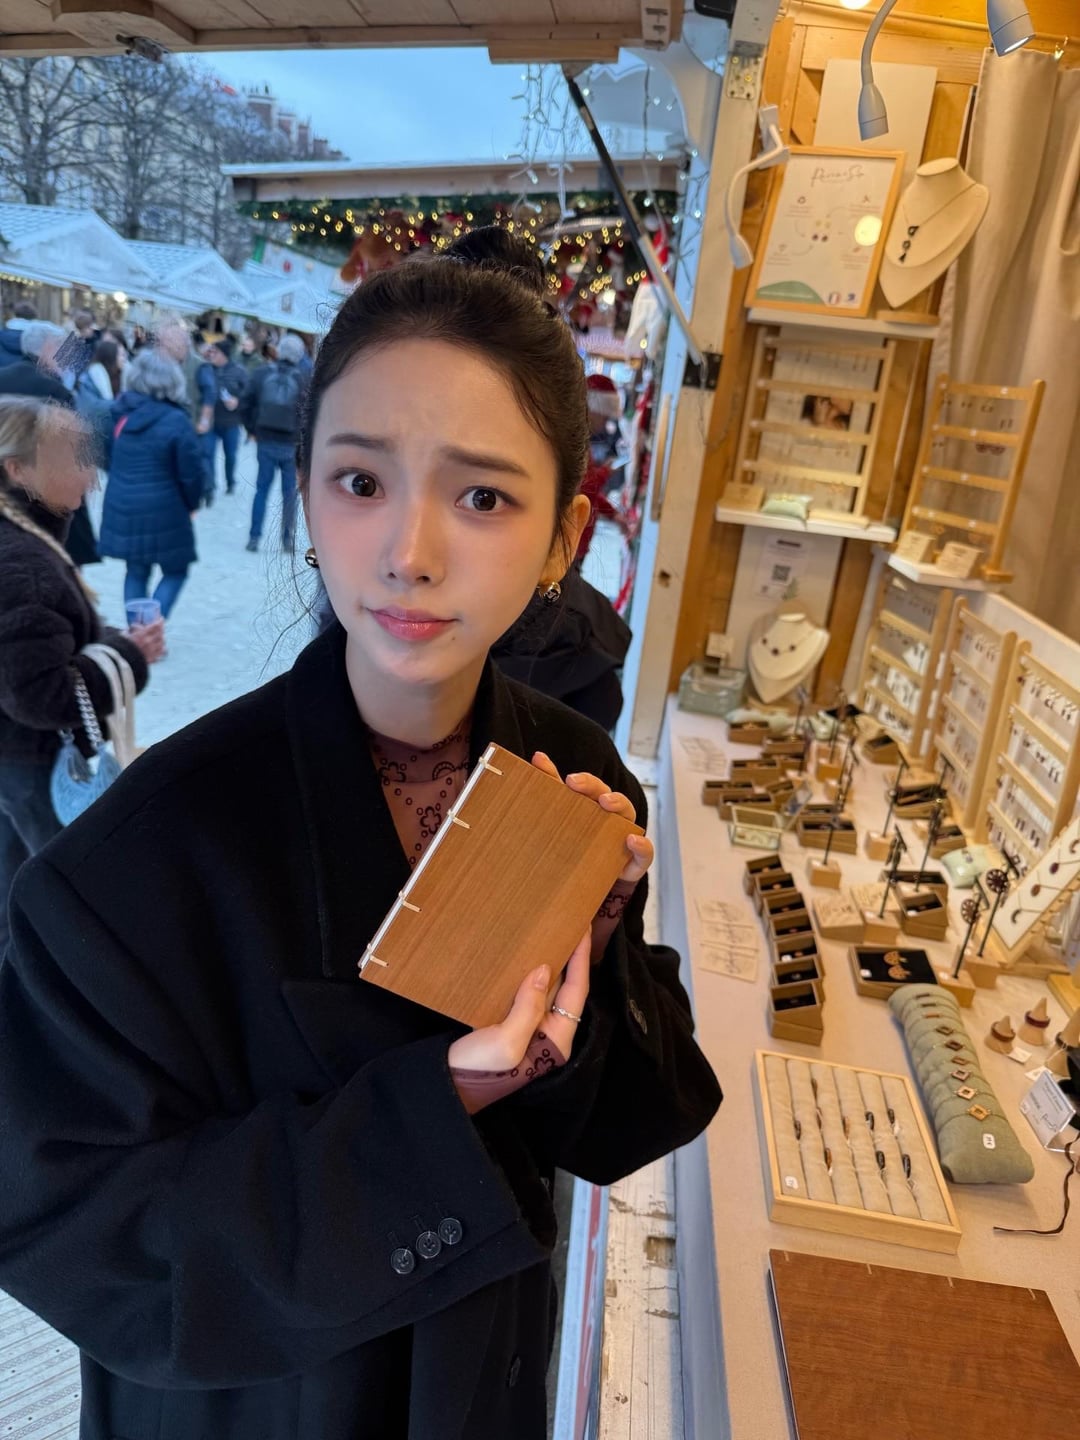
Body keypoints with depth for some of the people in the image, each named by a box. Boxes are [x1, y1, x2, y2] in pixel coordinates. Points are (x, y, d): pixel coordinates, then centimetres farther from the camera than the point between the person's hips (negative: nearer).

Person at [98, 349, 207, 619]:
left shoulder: (120, 412, 2)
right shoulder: (176, 421, -15)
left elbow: (107, 457, 11)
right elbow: (192, 472, -13)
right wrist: (191, 504, 5)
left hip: (122, 508, 5)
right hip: (163, 512, -5)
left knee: (136, 572, 18)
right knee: (175, 573, 10)